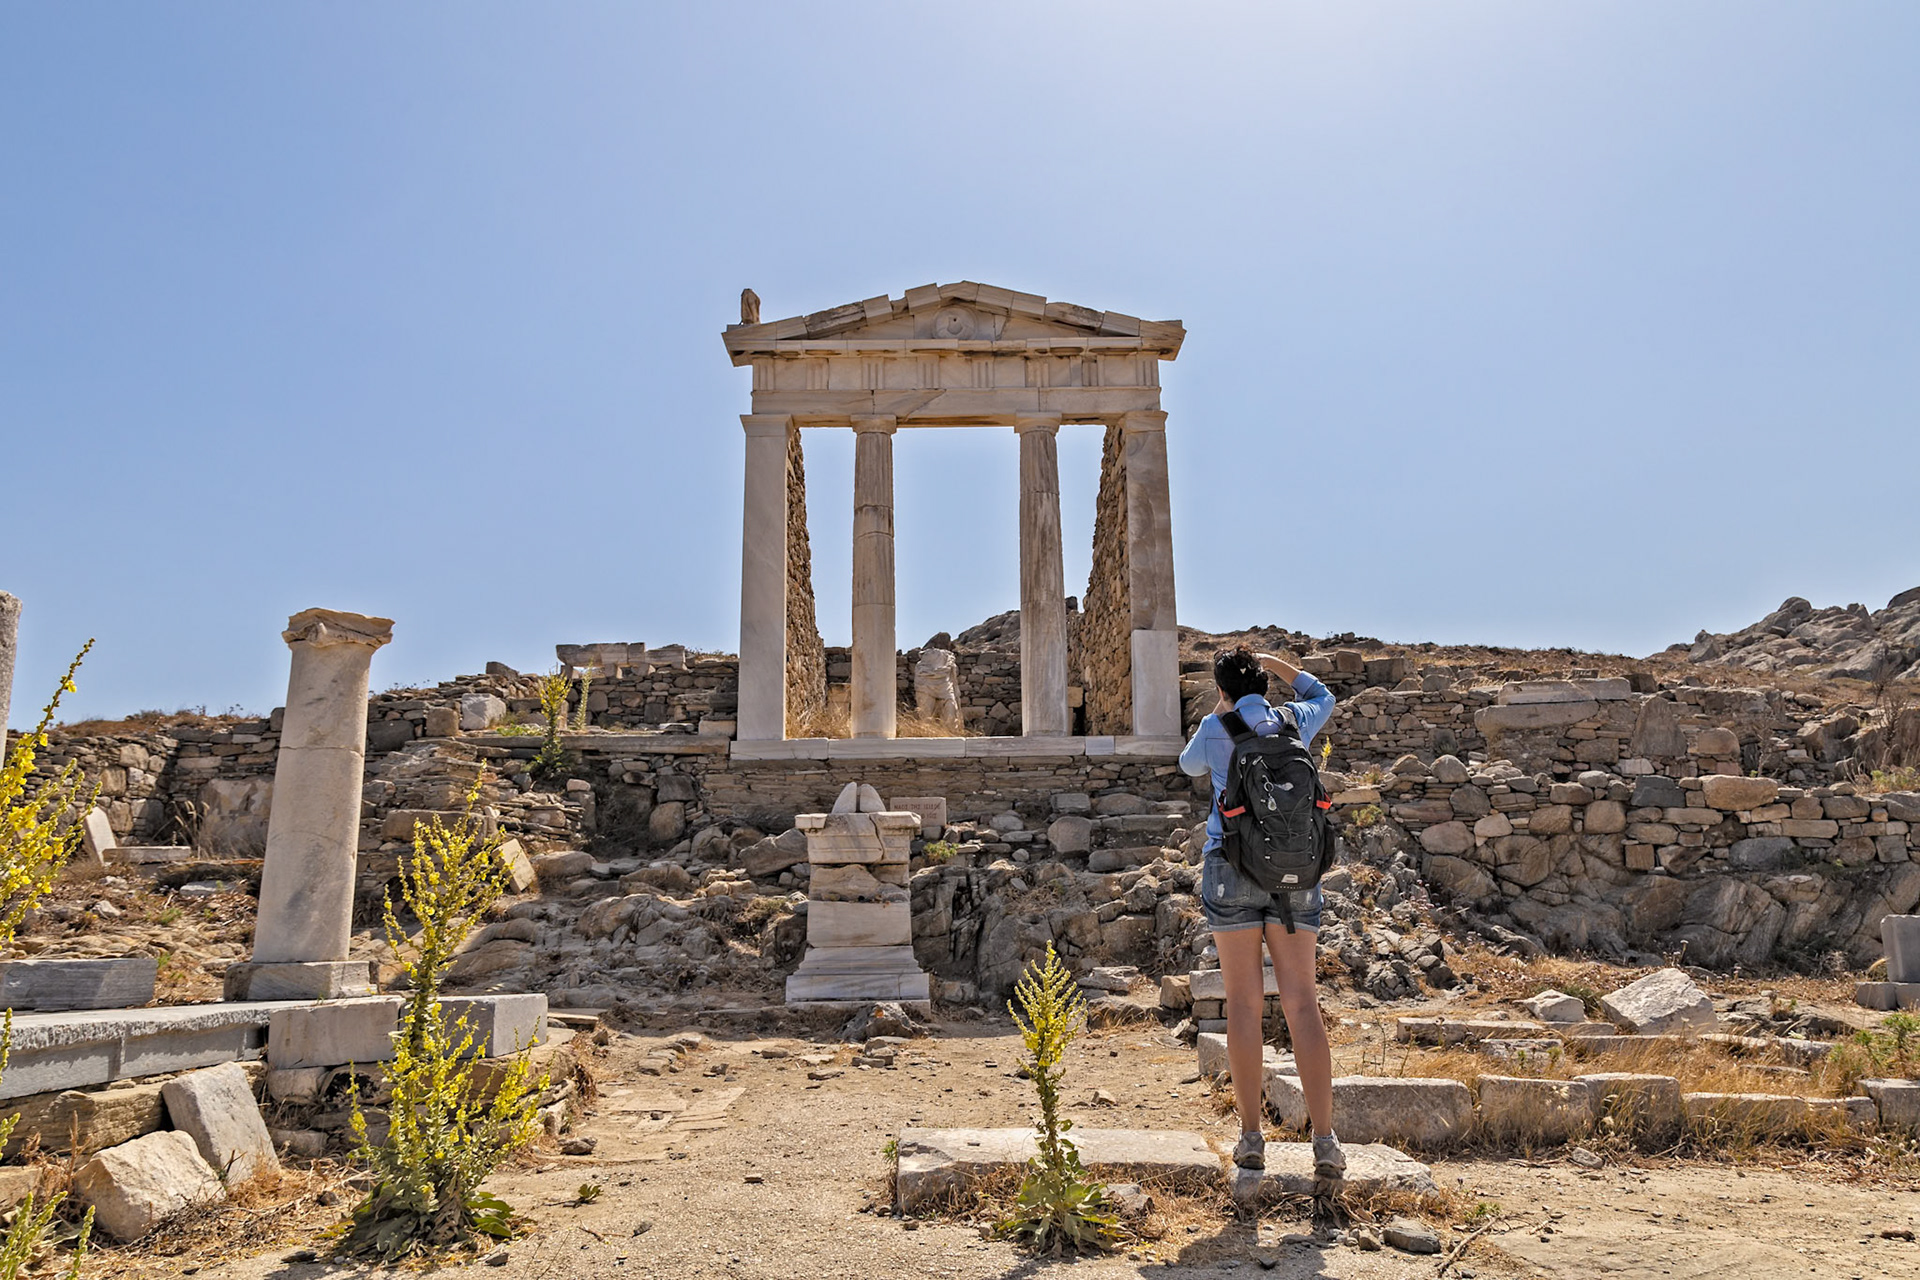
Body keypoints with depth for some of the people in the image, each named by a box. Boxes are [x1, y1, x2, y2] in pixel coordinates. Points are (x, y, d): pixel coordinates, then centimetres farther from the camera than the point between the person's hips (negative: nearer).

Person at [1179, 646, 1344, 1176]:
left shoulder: (1215, 728, 2)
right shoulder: (1293, 721, 9)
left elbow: (1190, 764, 24)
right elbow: (1323, 697, 33)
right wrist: (1277, 664, 31)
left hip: (1232, 865, -2)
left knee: (1243, 1002, 2)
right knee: (1302, 1001, 0)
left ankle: (1251, 1137, 5)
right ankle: (1325, 1140, -5)